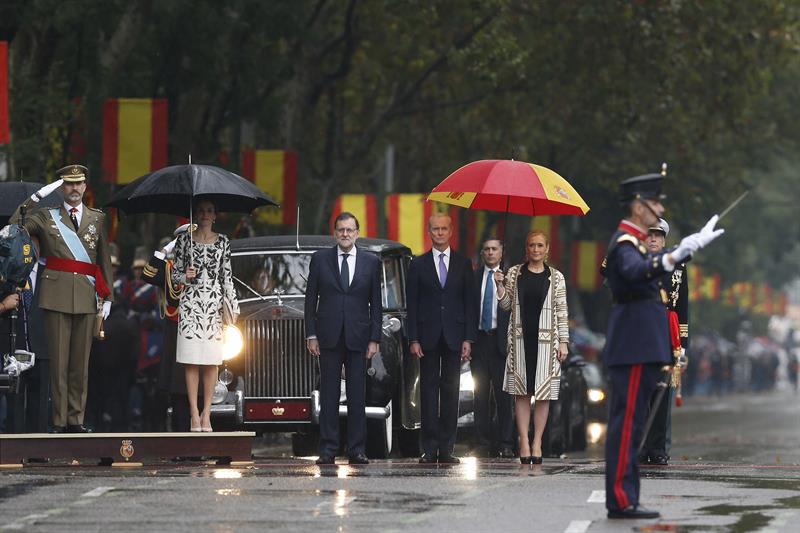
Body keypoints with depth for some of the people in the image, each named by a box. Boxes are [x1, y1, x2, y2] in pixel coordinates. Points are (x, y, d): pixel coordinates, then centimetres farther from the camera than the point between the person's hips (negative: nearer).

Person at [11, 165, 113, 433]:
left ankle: (76, 419, 8)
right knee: (59, 360, -4)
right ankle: (59, 421, -2)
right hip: (56, 296, -2)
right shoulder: (45, 217, 10)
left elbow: (105, 260, 15)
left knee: (81, 361, 3)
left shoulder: (98, 219, 15)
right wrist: (33, 200, -4)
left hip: (87, 297, 2)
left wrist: (107, 296, 9)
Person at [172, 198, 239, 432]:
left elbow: (227, 277, 11)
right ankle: (194, 414, -2)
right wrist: (185, 277, -12)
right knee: (191, 363, -4)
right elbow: (174, 275, 10)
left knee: (211, 363, -1)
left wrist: (233, 307, 6)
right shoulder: (184, 240, 6)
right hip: (190, 304, -1)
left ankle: (206, 413, 3)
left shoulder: (223, 242, 10)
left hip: (214, 303, 1)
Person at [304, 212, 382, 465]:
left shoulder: (371, 263, 7)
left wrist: (374, 339, 1)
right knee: (329, 395, -1)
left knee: (357, 396, 1)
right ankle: (328, 450, 0)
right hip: (328, 338, 0)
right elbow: (311, 299, 7)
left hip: (358, 338, 0)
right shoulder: (320, 259, 6)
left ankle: (357, 450, 4)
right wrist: (311, 335, 0)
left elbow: (375, 303, 8)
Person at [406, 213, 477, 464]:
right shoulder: (418, 264, 6)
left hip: (454, 337, 0)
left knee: (450, 390, 1)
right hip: (428, 337, 0)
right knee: (428, 389, -1)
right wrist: (414, 339, -5)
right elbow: (412, 304, 4)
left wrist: (468, 338, -3)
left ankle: (446, 448, 3)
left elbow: (470, 302, 6)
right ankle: (430, 448, 0)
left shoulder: (463, 264, 8)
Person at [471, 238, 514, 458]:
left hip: (501, 339, -2)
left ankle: (505, 443, -1)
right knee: (481, 392, 4)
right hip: (479, 339, 2)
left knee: (503, 394, -2)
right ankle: (482, 440, 8)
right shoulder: (474, 277, 9)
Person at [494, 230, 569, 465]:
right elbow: (507, 305, 11)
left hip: (546, 340, -1)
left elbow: (561, 311, 4)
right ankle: (524, 442, 3)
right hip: (521, 339, 1)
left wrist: (563, 341, -1)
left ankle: (537, 442, 4)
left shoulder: (556, 277, 4)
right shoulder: (514, 273, 7)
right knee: (521, 392, -1)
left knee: (543, 392, 0)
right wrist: (500, 286, -6)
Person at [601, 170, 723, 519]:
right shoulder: (625, 244, -14)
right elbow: (636, 272, -37)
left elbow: (651, 264, 39)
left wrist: (696, 243, 45)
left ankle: (623, 499, 13)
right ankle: (621, 500, -10)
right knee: (627, 422, -10)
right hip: (635, 347, -11)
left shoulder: (632, 241, 18)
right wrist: (673, 258, -53)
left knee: (628, 422, 10)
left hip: (639, 345, 11)